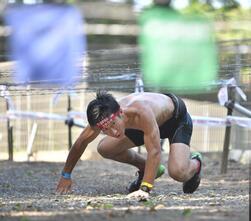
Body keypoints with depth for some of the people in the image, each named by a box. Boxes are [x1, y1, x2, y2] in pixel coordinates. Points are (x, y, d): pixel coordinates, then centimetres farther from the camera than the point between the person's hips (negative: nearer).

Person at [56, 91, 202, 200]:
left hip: (177, 119, -6)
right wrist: (66, 175, -5)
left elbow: (155, 151, -50)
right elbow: (81, 142, -9)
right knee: (104, 149, -5)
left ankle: (195, 163, 10)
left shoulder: (141, 112, -47)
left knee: (178, 173, -28)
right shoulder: (105, 116, -27)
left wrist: (145, 189, -57)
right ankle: (149, 169, 18)